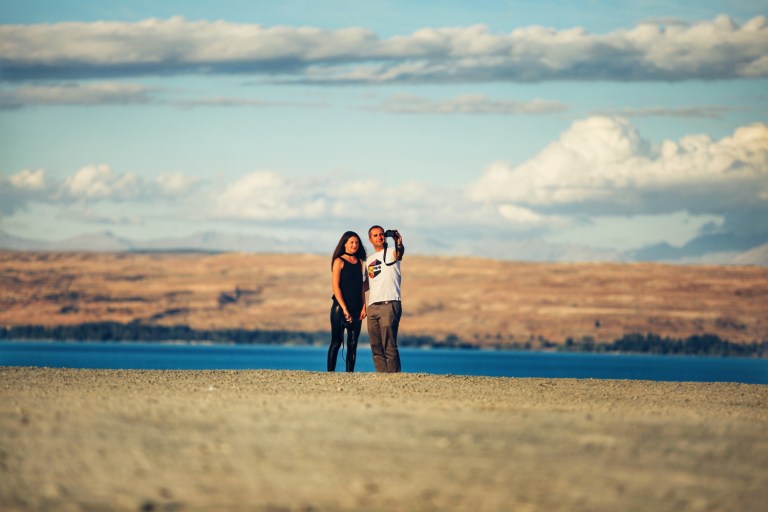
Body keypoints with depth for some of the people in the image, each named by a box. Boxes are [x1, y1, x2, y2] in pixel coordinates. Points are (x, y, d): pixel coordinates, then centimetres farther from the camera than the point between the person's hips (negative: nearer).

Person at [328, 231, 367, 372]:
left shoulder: (359, 262, 14)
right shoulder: (339, 261, -3)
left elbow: (361, 286, 15)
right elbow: (335, 286, -8)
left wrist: (364, 307, 3)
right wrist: (344, 309, -14)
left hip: (356, 309, 6)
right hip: (340, 308, -6)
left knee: (353, 343, 3)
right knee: (336, 342, -5)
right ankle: (330, 373, -5)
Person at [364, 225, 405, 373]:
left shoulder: (391, 252, 0)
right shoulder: (369, 260, 21)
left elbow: (399, 254, -26)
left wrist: (399, 245, -48)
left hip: (389, 305, -7)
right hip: (372, 306, 7)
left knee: (389, 346, -12)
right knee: (376, 348, 5)